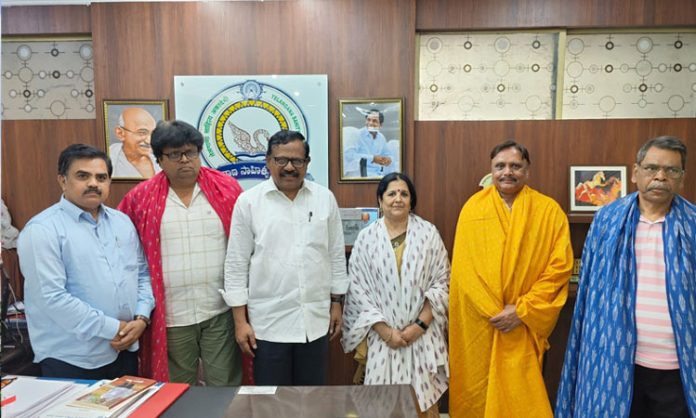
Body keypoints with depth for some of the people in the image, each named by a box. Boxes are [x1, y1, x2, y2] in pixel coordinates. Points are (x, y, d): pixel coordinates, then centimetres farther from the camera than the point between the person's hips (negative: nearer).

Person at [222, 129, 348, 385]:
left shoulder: (325, 198, 1)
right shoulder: (248, 201, -5)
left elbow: (337, 256, 7)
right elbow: (236, 264, -3)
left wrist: (337, 303, 7)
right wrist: (240, 321, -4)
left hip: (316, 319, 2)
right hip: (268, 322, -2)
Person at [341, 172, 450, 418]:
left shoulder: (428, 233, -1)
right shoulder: (367, 237, -1)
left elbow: (441, 281, 0)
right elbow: (358, 288, -2)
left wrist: (420, 324, -8)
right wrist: (385, 330, -8)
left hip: (423, 335, 0)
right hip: (383, 335, 0)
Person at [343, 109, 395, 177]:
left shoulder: (381, 138, 13)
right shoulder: (357, 135, -8)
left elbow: (388, 154, 24)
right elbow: (349, 154, -21)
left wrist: (389, 158, -3)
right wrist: (372, 158, -22)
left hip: (379, 174, 6)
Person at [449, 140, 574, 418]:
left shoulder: (549, 211, 0)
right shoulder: (472, 208, 1)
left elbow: (560, 266, -6)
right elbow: (464, 267, -3)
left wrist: (522, 310, -13)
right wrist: (494, 312, -10)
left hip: (525, 326, -1)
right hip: (477, 324, 1)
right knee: (477, 393, 12)